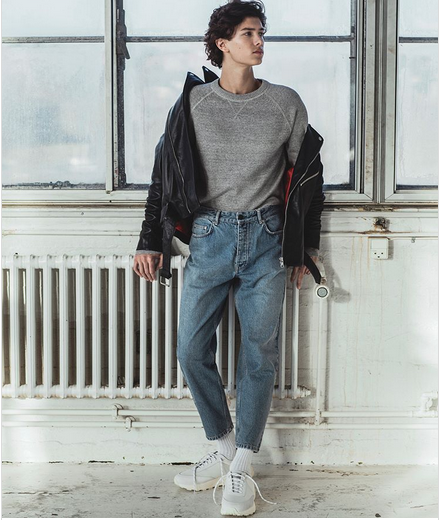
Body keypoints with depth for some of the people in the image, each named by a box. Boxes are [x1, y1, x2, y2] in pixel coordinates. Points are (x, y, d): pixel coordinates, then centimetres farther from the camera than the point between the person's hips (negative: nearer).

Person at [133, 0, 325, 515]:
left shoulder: (286, 103, 6)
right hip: (208, 237, 1)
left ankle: (241, 470, 11)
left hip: (266, 240, 0)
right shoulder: (193, 102, 6)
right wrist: (151, 241, 6)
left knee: (259, 353, 0)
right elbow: (165, 173, 10)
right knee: (192, 350, -1)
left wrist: (305, 246, 11)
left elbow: (307, 174, 13)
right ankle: (223, 449, 19)